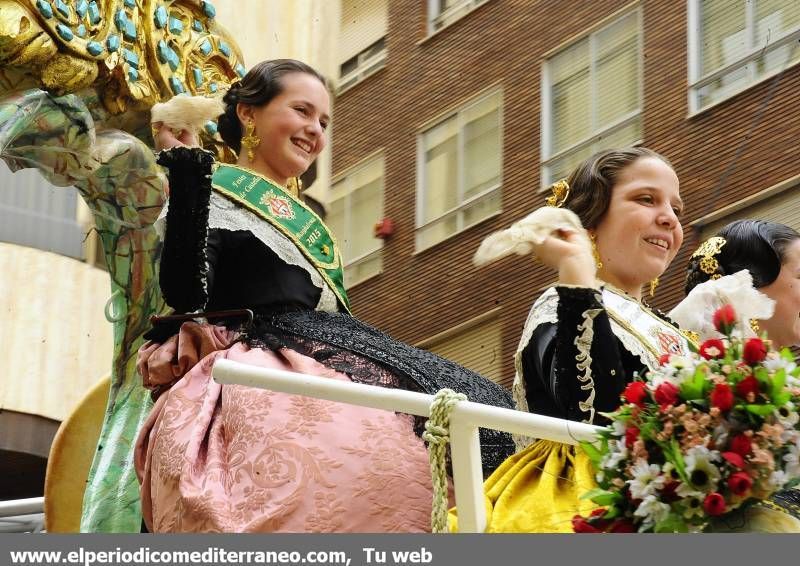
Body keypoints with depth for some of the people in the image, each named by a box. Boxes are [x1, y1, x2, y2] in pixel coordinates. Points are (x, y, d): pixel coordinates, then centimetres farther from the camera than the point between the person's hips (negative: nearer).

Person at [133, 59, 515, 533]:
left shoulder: (306, 223, 29)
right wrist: (186, 167, -12)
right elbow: (185, 291, -11)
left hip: (318, 365, 8)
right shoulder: (212, 193, 6)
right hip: (253, 375, -8)